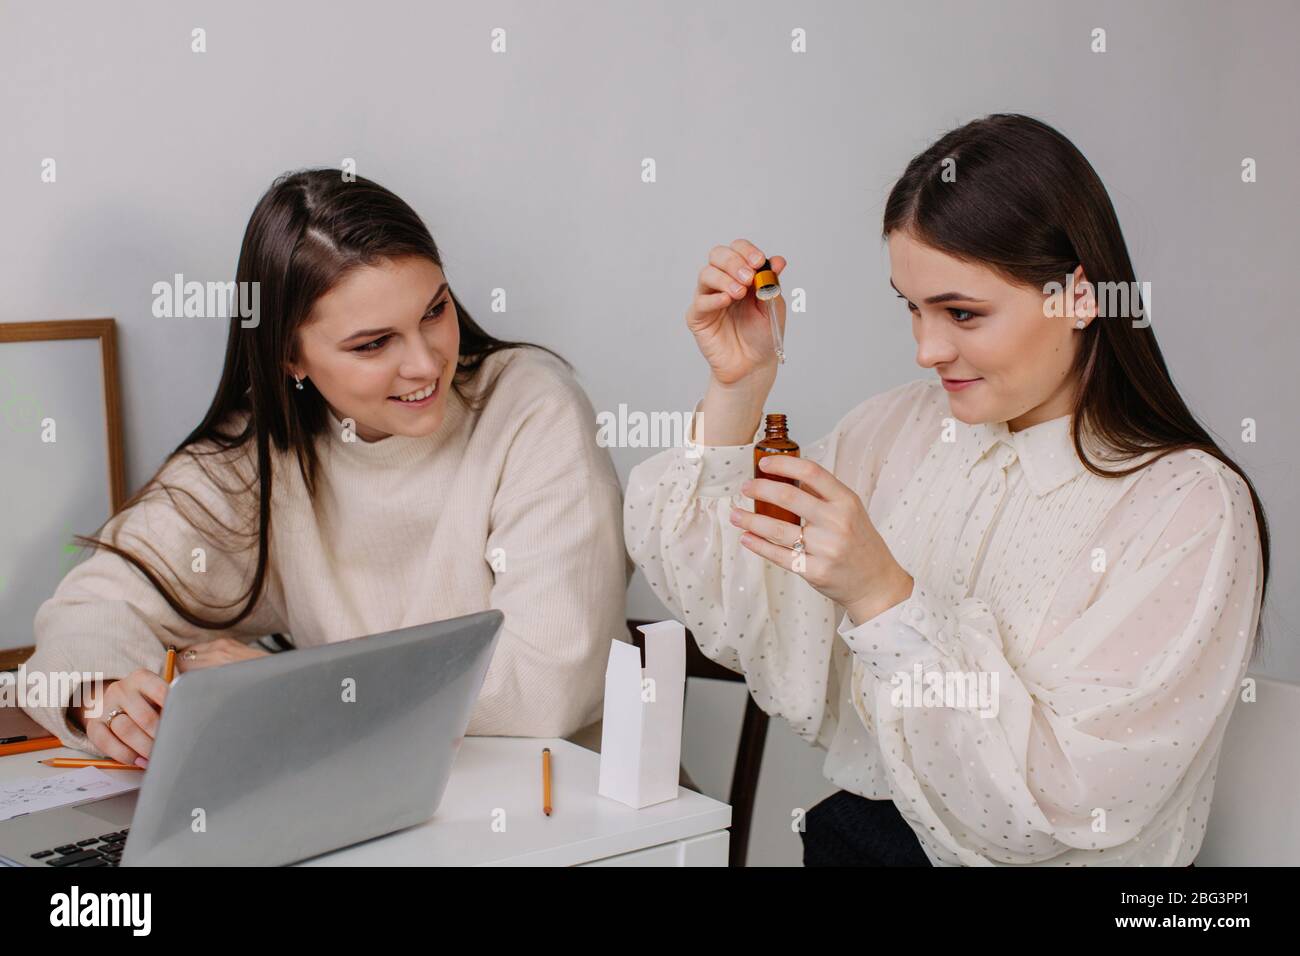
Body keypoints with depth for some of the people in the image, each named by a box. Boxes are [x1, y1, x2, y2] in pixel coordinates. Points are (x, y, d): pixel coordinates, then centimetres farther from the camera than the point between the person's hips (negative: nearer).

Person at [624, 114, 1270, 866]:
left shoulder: (1190, 508, -13)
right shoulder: (900, 429, 4)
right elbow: (734, 622, 0)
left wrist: (881, 595, -26)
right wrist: (739, 387, -7)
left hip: (1052, 863, -4)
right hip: (859, 834, 5)